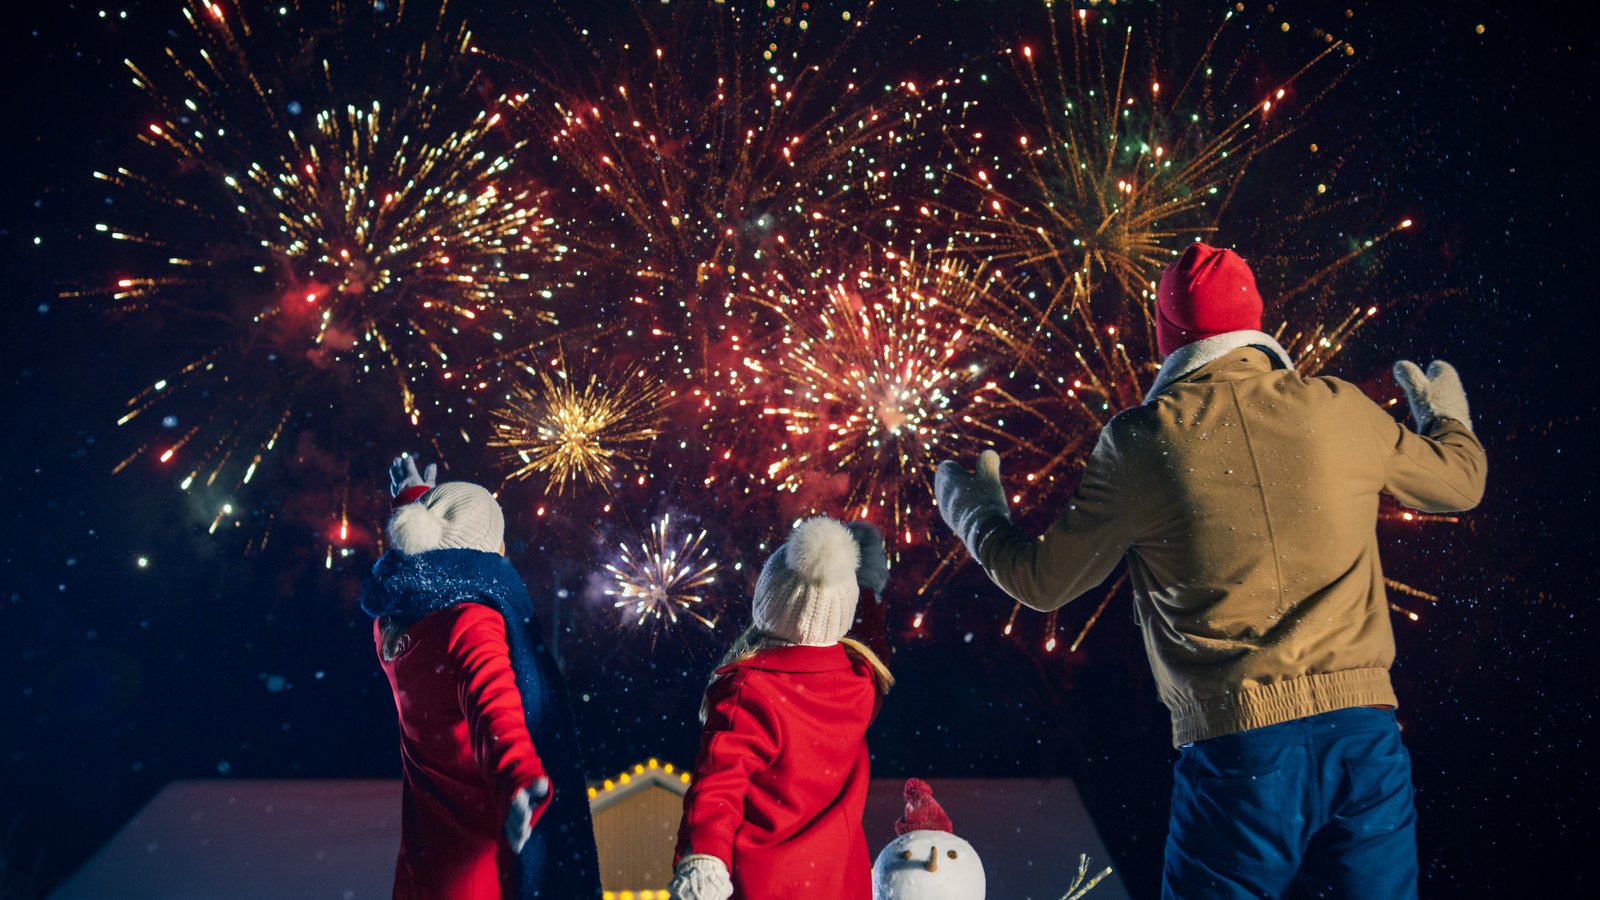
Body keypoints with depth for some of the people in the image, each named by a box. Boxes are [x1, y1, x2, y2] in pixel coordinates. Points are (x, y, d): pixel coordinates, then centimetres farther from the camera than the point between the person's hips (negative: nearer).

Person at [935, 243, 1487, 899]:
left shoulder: (1143, 439, -3)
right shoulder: (1338, 410, 4)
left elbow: (1044, 581, 7)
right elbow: (1461, 479, 24)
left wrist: (973, 512, 26)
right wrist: (1446, 413, 47)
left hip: (1236, 745, -2)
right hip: (1366, 732, 3)